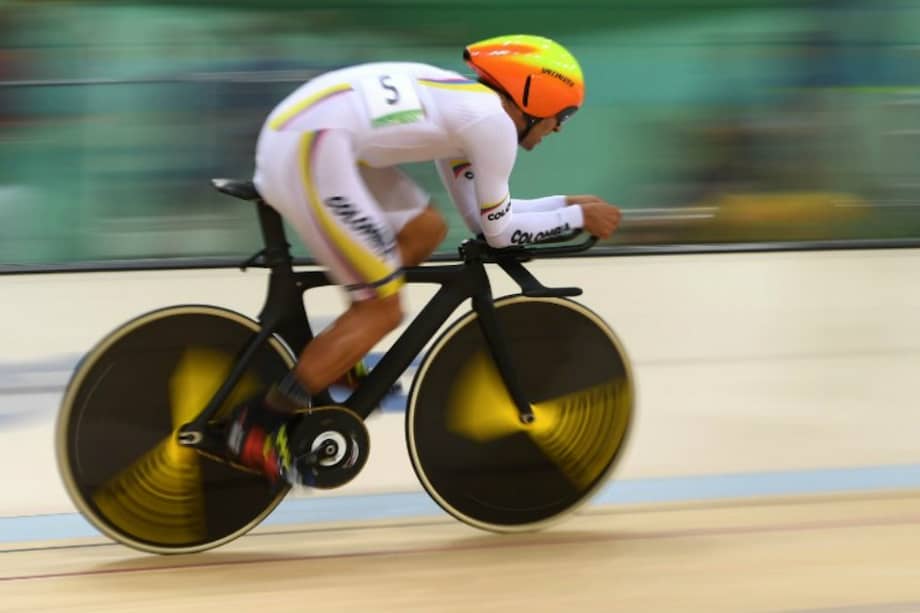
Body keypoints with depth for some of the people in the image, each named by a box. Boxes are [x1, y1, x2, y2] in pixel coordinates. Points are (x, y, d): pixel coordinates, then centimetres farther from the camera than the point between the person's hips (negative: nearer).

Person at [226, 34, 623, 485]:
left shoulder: (460, 105, 26)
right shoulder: (495, 121, -1)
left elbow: (481, 214, 31)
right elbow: (498, 231, 6)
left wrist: (567, 203, 33)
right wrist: (579, 218, 15)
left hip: (289, 132, 10)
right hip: (311, 152, -10)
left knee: (426, 230, 20)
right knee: (382, 311, -2)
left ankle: (334, 359, 23)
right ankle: (259, 427, 1)